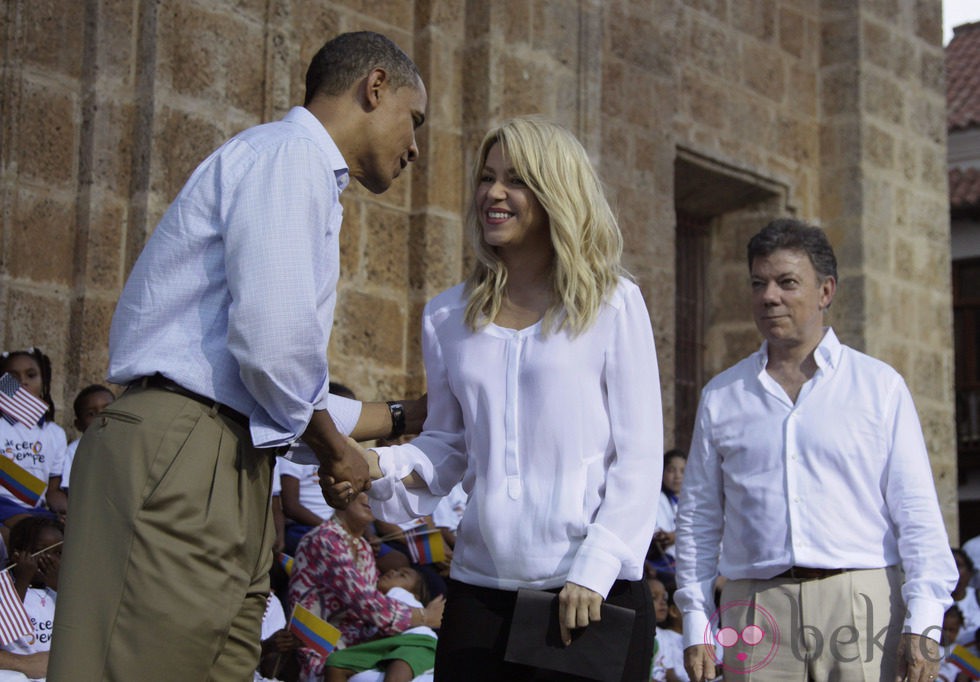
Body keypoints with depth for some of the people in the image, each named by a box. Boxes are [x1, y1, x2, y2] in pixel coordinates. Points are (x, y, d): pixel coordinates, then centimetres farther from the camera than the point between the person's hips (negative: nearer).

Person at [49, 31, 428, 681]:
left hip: (226, 467, 10)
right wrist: (336, 448, 1)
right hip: (181, 460, -10)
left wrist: (405, 415, 35)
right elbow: (271, 344, -17)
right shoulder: (289, 153, -3)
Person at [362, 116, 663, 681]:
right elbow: (447, 445, 14)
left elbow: (640, 455, -3)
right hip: (481, 587, 3)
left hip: (594, 591, -3)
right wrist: (382, 465, -6)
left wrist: (594, 569, -11)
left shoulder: (611, 304, 0)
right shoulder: (448, 317, 11)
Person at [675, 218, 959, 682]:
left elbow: (917, 512, 3)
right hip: (756, 607, 2)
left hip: (861, 604, -1)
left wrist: (923, 621, -6)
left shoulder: (880, 386, 7)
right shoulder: (720, 397, 13)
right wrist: (696, 624, 7)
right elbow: (697, 519, 14)